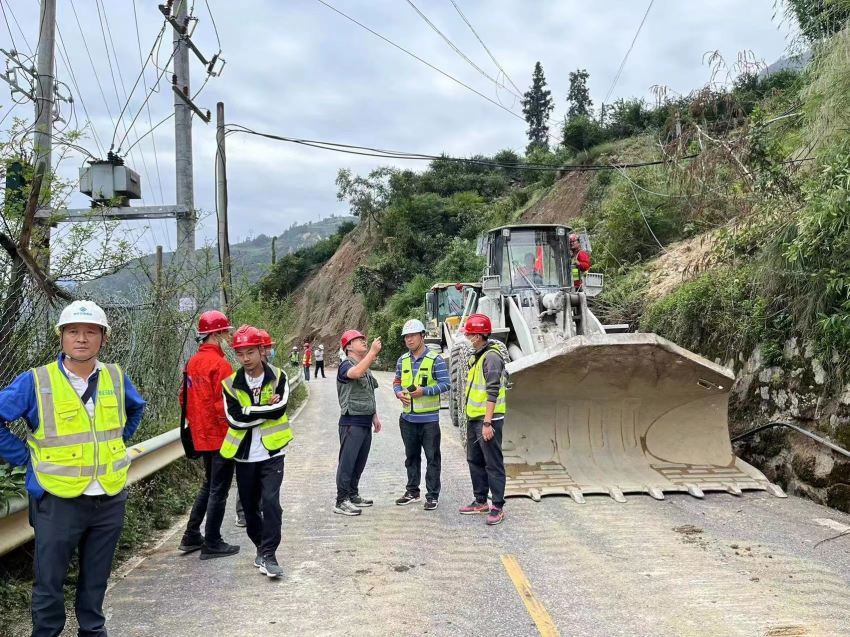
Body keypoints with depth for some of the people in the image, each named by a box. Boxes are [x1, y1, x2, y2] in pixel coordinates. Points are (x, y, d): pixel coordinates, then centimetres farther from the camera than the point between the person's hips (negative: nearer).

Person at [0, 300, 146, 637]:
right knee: (49, 582, 7)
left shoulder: (116, 377, 1)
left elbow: (137, 409, 20)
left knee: (96, 578, 17)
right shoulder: (35, 382, -11)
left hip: (110, 499, 3)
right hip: (58, 501, -3)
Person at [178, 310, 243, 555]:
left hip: (202, 436, 8)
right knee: (218, 490, 3)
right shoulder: (220, 364, -19)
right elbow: (224, 405, -22)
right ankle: (212, 544, 12)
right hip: (221, 436, -8)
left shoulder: (193, 363, 7)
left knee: (208, 486, 21)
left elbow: (185, 398, 13)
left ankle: (191, 537, 26)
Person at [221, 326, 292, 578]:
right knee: (250, 506, 12)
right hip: (244, 455, 3)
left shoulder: (278, 377, -4)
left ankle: (268, 555, -5)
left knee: (270, 501, -13)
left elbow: (280, 408, -19)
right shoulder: (231, 383, 1)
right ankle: (262, 548, 30)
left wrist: (250, 412, -18)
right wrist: (266, 409, -13)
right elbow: (234, 418, -12)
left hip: (272, 453, -3)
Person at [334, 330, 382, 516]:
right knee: (347, 462, -7)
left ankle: (353, 495, 24)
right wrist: (373, 352, -35)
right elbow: (356, 373, -36)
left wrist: (374, 415, 23)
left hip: (365, 422, 9)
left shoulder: (365, 366, 18)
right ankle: (341, 502, -3)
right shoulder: (346, 364, -10)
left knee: (360, 462, 14)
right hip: (351, 421, -9)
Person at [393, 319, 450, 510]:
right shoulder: (402, 360, 10)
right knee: (411, 456, 15)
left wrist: (424, 391, -21)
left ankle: (432, 496, 10)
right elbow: (397, 381, 17)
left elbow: (445, 384, -10)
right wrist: (399, 392, -6)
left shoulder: (435, 359, -7)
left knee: (432, 457, 1)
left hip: (429, 418, -5)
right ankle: (412, 492, 28)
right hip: (408, 417, 5)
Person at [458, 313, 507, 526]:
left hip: (488, 419, -10)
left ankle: (498, 507, 3)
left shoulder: (491, 357, -16)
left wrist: (487, 422, -23)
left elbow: (493, 392, -21)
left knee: (493, 464, -3)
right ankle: (480, 501, 28)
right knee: (475, 461, 17)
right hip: (474, 418, 10)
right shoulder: (476, 356, 15)